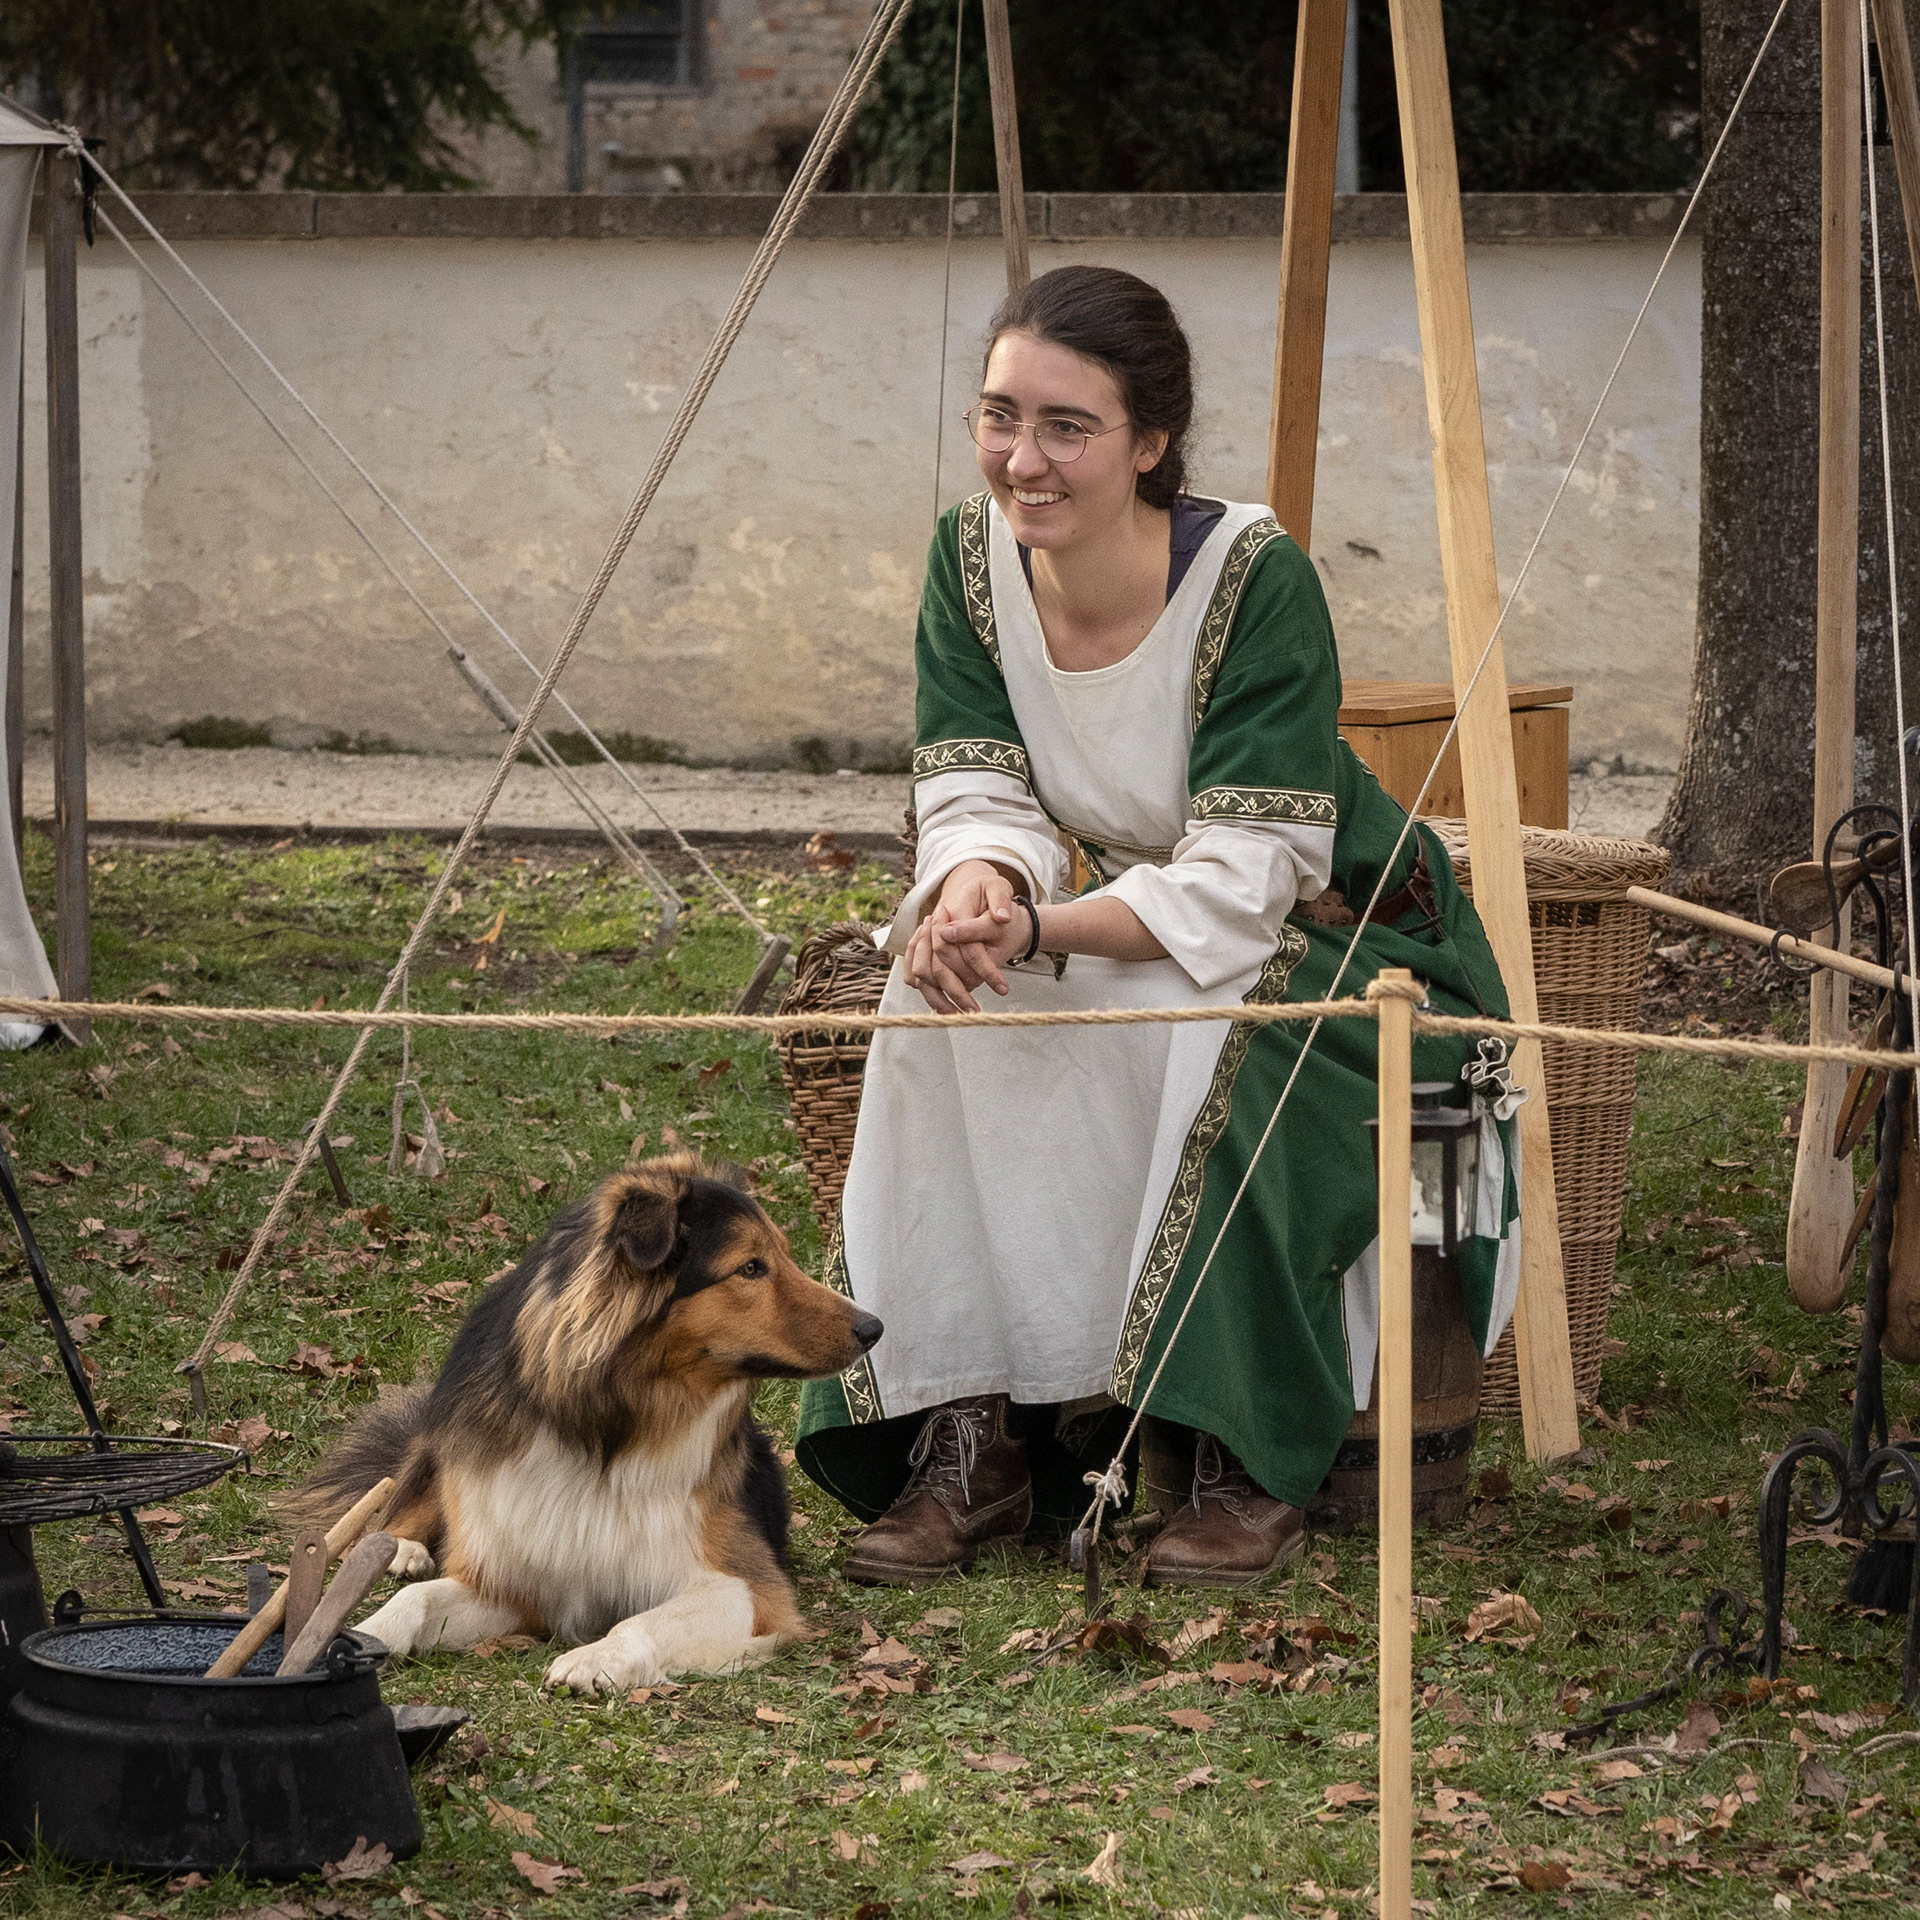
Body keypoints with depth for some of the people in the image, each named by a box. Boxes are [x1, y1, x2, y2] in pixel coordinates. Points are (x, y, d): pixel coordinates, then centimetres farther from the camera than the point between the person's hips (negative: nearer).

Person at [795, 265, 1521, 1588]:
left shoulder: (1257, 582, -25)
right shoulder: (973, 559, -9)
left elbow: (1236, 881, -30)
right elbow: (977, 795, -10)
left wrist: (1043, 932, -44)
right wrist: (980, 884, -35)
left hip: (1335, 948, -5)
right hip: (1123, 924, 5)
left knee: (1178, 1032, -36)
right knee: (945, 996, -24)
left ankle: (1252, 1464, -23)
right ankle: (970, 1431, -20)